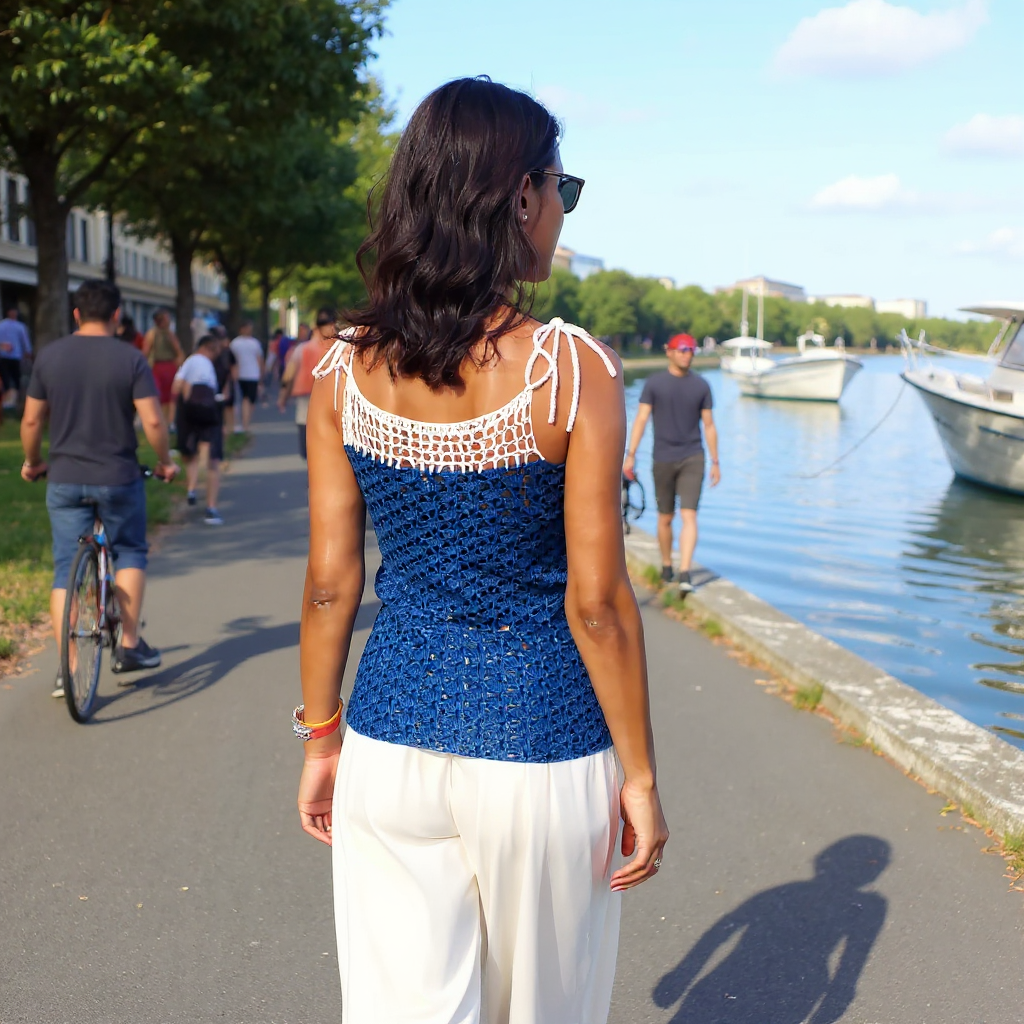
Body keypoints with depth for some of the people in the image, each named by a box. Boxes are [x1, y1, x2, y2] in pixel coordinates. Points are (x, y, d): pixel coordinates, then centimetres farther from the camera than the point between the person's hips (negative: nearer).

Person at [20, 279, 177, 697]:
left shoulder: (49, 356, 1)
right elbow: (152, 420, -12)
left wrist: (33, 463, 19)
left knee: (65, 569, 7)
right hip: (118, 477, -2)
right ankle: (129, 645, 17)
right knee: (129, 553, 19)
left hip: (64, 479, 2)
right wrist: (164, 462, 4)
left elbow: (31, 420, 3)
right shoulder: (131, 358, -7)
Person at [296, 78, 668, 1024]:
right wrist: (640, 776, -3)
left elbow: (330, 583, 0)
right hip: (538, 750, -2)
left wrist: (320, 740, 12)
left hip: (390, 745, 3)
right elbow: (596, 604, -14)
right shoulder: (575, 370, -15)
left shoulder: (345, 372, -4)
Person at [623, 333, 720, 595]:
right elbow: (641, 419, -5)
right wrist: (631, 455, -13)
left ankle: (684, 574, -17)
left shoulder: (701, 385, 3)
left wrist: (715, 462, 8)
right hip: (663, 459, 0)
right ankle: (666, 566, 30)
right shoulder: (654, 384, -1)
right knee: (665, 517, 11)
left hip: (692, 459, 0)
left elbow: (709, 425, 8)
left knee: (688, 516, -12)